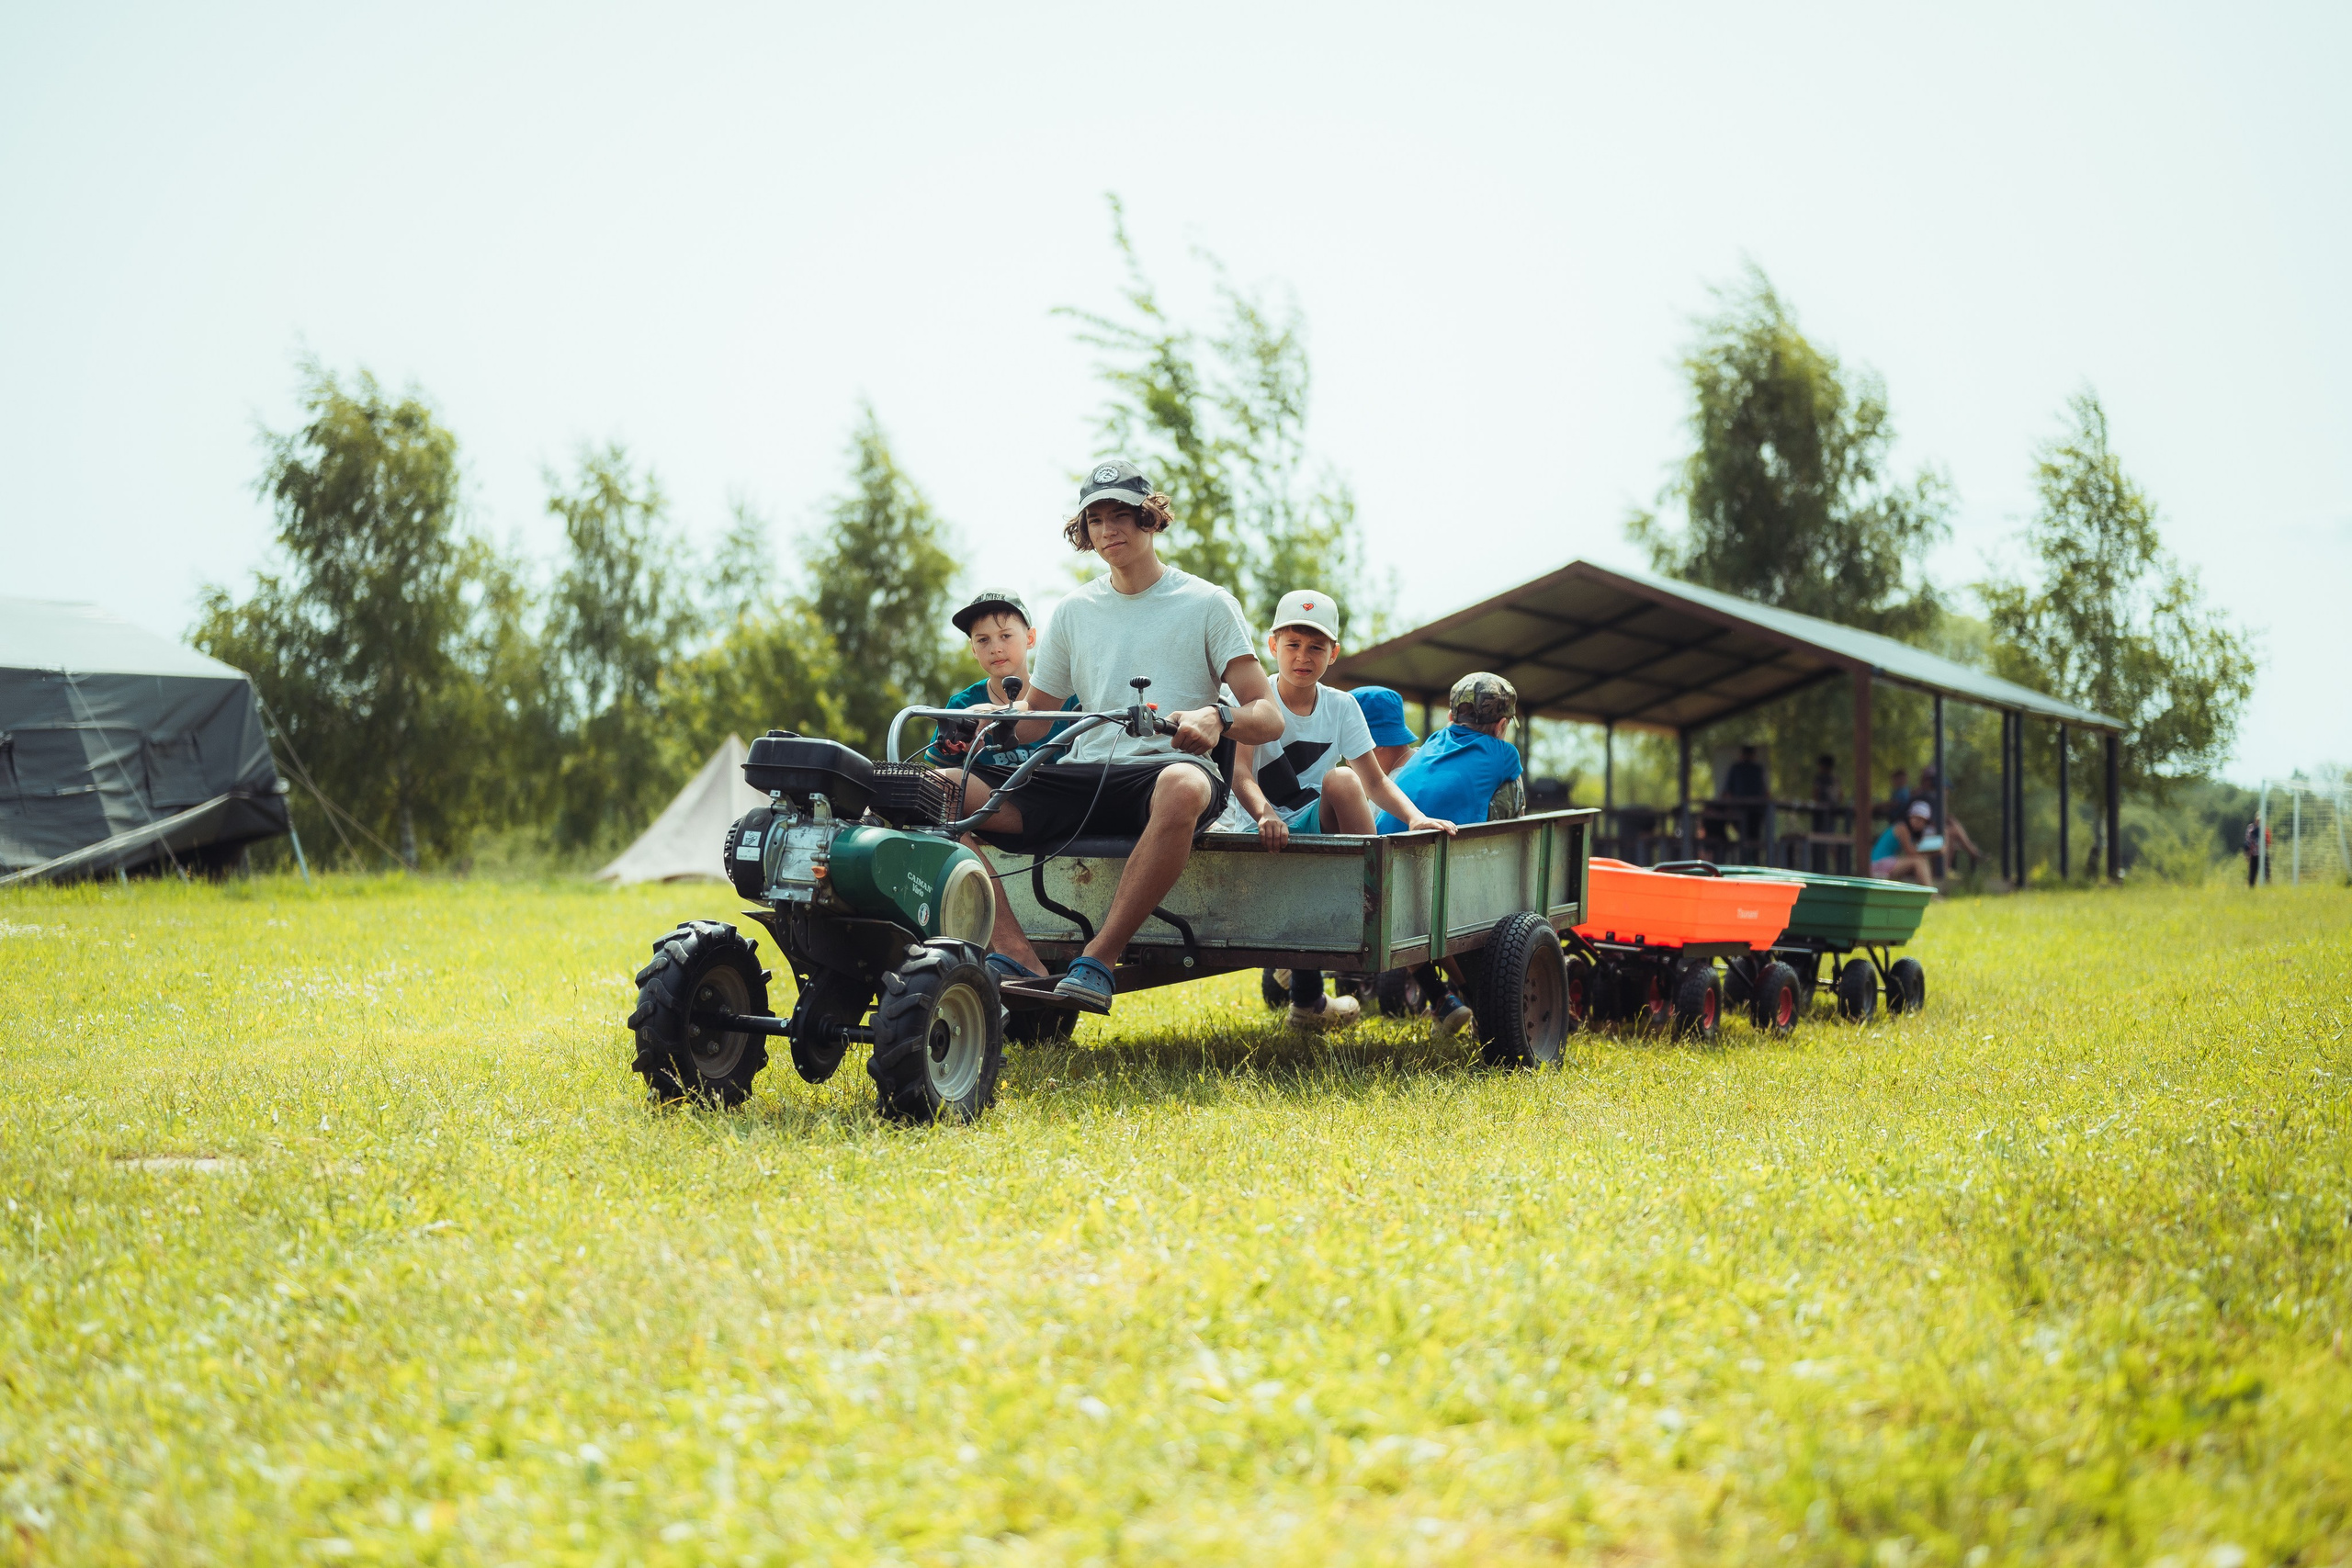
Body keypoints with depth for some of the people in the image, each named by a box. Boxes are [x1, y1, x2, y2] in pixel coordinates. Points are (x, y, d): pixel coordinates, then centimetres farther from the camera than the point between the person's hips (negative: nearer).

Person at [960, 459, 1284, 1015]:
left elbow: (1267, 716, 1)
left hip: (1164, 767, -4)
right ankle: (1016, 959, -30)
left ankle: (1097, 963, -36)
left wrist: (1216, 719, -23)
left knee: (1182, 787, -43)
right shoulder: (1074, 612, 21)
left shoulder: (1207, 603, 9)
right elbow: (1032, 721, 24)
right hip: (1083, 777, 4)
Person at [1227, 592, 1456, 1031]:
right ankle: (1307, 999, -16)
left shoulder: (1341, 707, 4)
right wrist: (1264, 815, -44)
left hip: (1317, 829, 2)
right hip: (1263, 834, -2)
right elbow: (1240, 772, -23)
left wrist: (1415, 816, -21)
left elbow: (1376, 782, 0)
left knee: (1341, 781, -29)